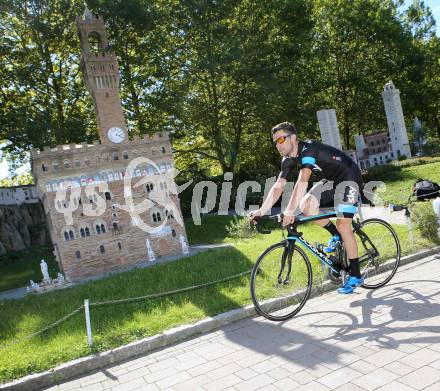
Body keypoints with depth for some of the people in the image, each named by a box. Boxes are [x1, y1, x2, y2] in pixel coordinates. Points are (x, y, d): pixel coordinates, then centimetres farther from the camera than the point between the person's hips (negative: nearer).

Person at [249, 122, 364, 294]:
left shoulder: (308, 149, -29)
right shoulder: (288, 160, -4)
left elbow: (303, 181, -42)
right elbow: (278, 187, -9)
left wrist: (290, 211, -49)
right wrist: (261, 212, -19)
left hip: (349, 177, -8)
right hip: (330, 180, 8)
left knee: (343, 225, -16)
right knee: (306, 205, -15)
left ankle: (355, 276, -2)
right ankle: (336, 235, 9)